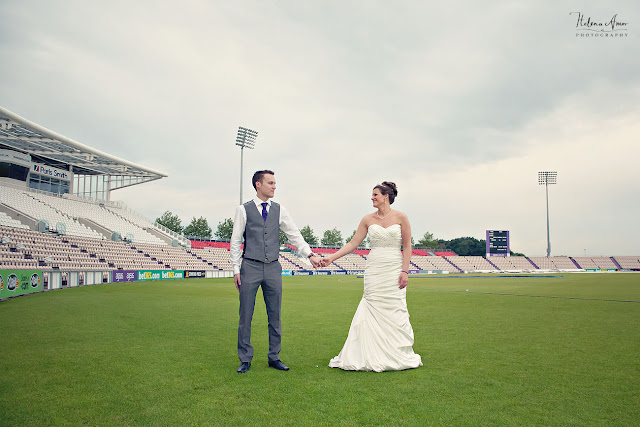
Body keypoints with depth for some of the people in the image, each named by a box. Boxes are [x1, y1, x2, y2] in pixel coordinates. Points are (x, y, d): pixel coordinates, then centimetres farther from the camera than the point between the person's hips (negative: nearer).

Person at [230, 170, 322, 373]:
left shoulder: (279, 210, 9)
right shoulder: (244, 209, 2)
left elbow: (295, 235, 6)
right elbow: (235, 240, 2)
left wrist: (310, 254, -7)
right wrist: (236, 269, -3)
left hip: (273, 268, 3)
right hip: (250, 267, -3)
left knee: (275, 315, 8)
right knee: (246, 316, 2)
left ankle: (274, 357, 21)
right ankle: (245, 359, 15)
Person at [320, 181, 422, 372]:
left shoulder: (401, 217, 0)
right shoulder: (368, 219, 6)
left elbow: (407, 246, 1)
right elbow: (353, 244, 5)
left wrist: (405, 271, -7)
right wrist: (331, 257, -3)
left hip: (394, 271, -2)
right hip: (374, 271, 2)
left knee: (395, 313, 0)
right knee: (372, 312, -1)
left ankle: (400, 355, 17)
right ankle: (372, 356, 9)